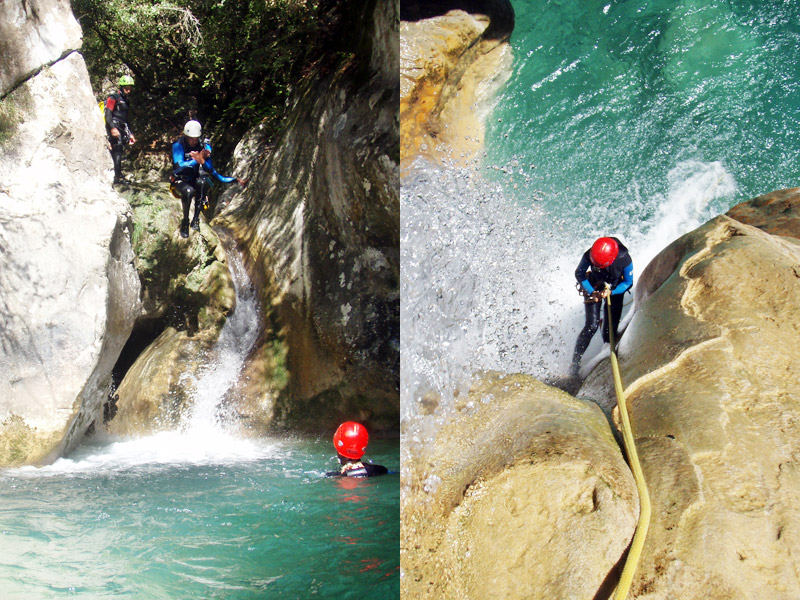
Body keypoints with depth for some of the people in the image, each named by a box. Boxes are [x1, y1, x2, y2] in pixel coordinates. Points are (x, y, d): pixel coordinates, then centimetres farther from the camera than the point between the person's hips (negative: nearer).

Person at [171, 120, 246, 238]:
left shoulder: (204, 146, -3)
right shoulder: (178, 145, -11)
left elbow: (210, 170, -10)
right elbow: (179, 165, -25)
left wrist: (202, 160, -31)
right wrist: (197, 160, -35)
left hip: (196, 180, 2)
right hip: (181, 181, -2)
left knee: (202, 182, -35)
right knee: (189, 191, -38)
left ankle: (196, 219, -30)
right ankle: (185, 222, -17)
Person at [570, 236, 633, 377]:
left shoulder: (625, 259, -32)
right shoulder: (589, 256, -31)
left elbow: (628, 283, -15)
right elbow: (579, 274, -12)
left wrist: (610, 292, -28)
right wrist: (591, 292, -23)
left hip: (615, 290, 1)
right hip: (593, 288, -1)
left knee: (610, 329, -3)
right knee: (592, 326, -14)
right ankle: (575, 363, -9)